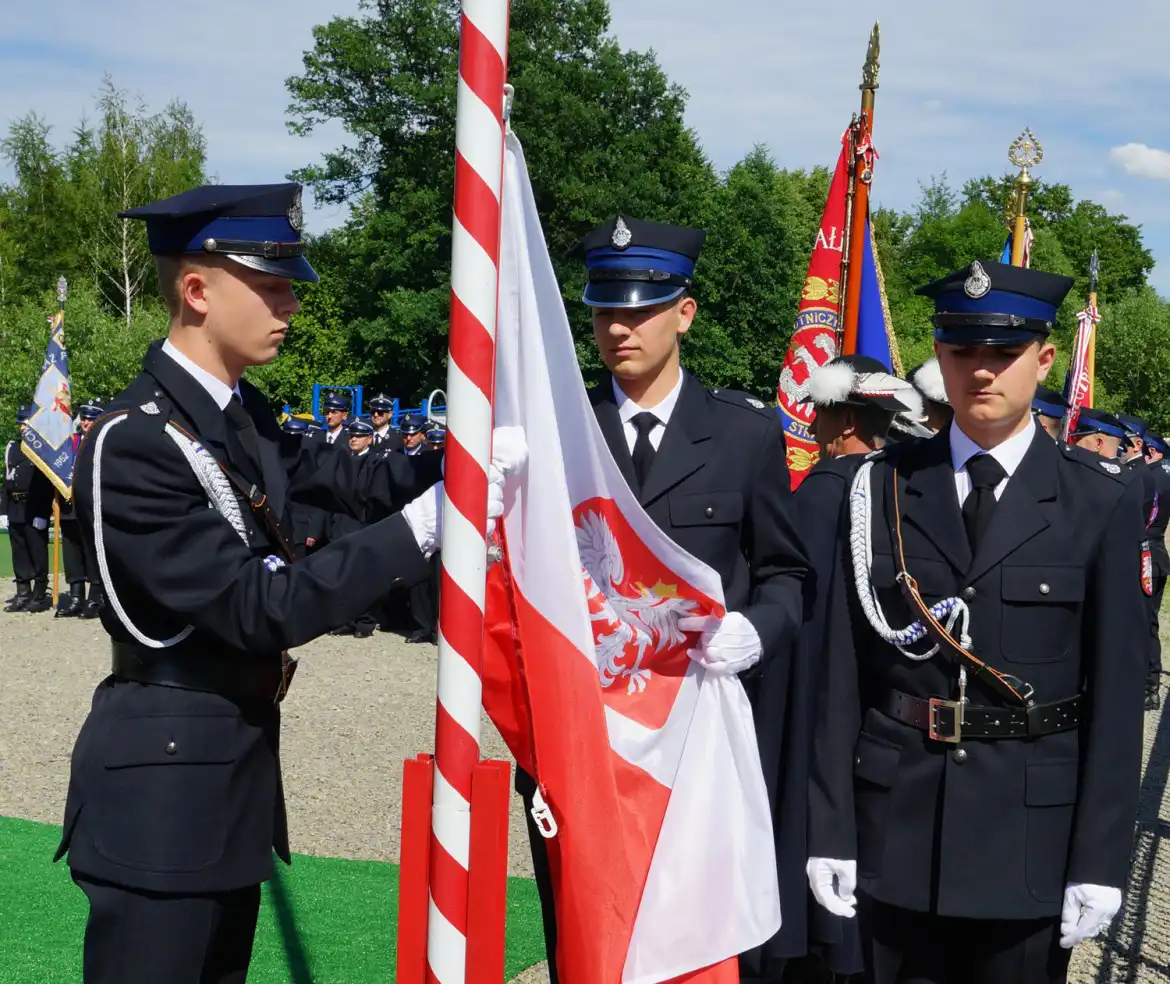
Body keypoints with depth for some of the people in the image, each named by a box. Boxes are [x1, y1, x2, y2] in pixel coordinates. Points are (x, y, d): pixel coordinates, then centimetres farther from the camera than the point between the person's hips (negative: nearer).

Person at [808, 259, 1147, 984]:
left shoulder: (1102, 500, -2)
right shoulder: (883, 488, 2)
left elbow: (1118, 687, -3)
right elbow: (844, 672, 1)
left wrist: (1101, 861, -6)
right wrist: (831, 830, -1)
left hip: (1035, 830, -1)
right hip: (898, 822, 1)